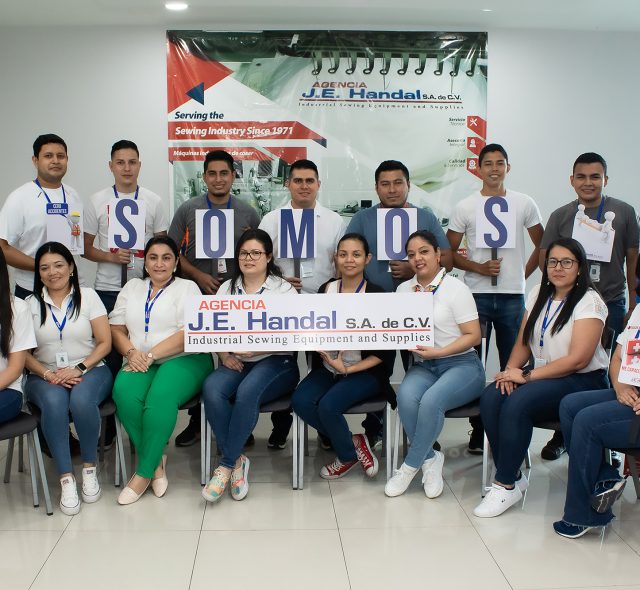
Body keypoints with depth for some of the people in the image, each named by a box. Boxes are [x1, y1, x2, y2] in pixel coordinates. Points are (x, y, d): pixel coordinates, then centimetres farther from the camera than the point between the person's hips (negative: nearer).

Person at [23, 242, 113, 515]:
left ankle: (89, 468, -13)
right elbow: (23, 353, 3)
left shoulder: (88, 296, 7)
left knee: (81, 400, -35)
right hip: (45, 376, 1)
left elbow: (105, 343, 2)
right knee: (54, 402, -34)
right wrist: (48, 374, -14)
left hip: (90, 370, 0)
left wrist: (78, 369, -12)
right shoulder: (30, 304, 9)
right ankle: (66, 478, -27)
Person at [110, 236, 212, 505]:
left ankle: (144, 472, -22)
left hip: (183, 360, -3)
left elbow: (188, 334, -6)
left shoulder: (187, 288, 7)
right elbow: (116, 329, 15)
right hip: (140, 362, 4)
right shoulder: (132, 287, 21)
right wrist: (131, 353, -6)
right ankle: (156, 461, -15)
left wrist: (150, 355, -15)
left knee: (160, 397, -35)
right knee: (124, 393, -31)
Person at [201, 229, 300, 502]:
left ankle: (226, 464, -22)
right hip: (236, 363, 3)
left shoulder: (284, 289, 4)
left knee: (247, 391, -35)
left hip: (275, 362, -3)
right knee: (211, 387, -30)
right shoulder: (227, 288, 16)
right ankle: (237, 459, -19)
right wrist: (224, 355, -10)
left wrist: (256, 348, -19)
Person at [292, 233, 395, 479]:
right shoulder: (326, 290, 6)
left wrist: (348, 368, -14)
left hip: (365, 371, -4)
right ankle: (354, 442, 0)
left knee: (328, 405, -28)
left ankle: (348, 456, 4)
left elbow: (385, 350, -7)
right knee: (300, 401, -22)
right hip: (328, 368, 5)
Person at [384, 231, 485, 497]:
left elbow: (473, 335, -5)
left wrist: (438, 352, -17)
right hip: (422, 366, 4)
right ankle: (430, 458, -11)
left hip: (461, 365, -4)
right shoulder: (403, 289, 13)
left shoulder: (456, 288, -2)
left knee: (431, 400, -33)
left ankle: (410, 466, -13)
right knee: (406, 397, -30)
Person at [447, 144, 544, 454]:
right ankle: (477, 428, 12)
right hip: (476, 294, 0)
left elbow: (543, 246, 14)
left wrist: (524, 273, 4)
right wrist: (479, 268, -10)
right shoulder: (465, 207, 3)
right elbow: (449, 252, 4)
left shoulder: (524, 204, 6)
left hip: (513, 295, 1)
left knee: (513, 365, 4)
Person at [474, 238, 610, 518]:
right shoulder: (538, 295, 12)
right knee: (490, 398, -22)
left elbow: (578, 360, -18)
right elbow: (523, 343, 12)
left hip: (583, 381, -6)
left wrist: (527, 376, -20)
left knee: (517, 403, -31)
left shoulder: (589, 301, -9)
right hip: (543, 375, 6)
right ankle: (512, 475, -13)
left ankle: (506, 485, -20)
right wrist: (510, 371, -9)